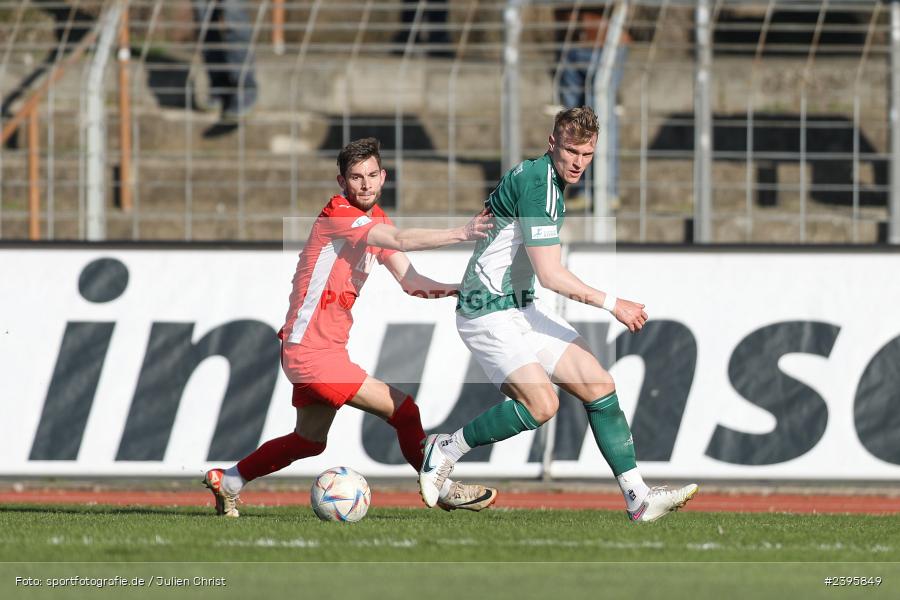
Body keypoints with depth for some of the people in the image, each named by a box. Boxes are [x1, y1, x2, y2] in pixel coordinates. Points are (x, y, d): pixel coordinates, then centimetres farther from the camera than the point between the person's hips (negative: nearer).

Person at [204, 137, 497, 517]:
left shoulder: (377, 220, 13)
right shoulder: (338, 215, -17)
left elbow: (410, 282, 7)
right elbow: (402, 240, -31)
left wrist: (460, 289, -7)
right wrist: (461, 234, -36)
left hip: (312, 348, 10)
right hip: (312, 352, -10)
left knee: (310, 439, 21)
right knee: (402, 410, -7)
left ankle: (227, 482, 30)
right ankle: (446, 491, 5)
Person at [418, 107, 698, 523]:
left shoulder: (538, 176, 11)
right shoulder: (538, 184, -21)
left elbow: (486, 212, 28)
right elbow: (551, 275, -23)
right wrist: (612, 304, -16)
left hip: (520, 307, 10)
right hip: (489, 312, -10)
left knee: (599, 387, 1)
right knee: (540, 403, -24)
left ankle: (638, 498, 0)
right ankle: (445, 449, -4)